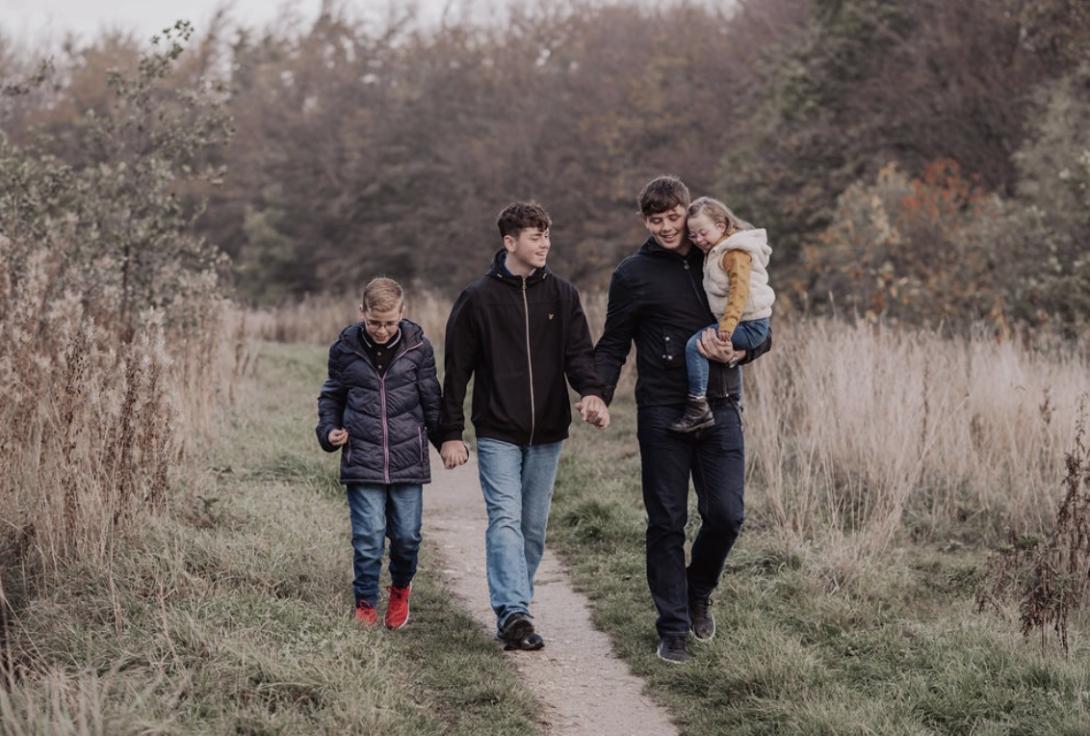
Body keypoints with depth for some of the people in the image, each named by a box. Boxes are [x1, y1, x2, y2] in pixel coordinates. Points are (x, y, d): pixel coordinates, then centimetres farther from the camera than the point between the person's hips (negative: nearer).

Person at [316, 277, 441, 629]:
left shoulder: (417, 347, 0)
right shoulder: (345, 348, 0)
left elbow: (431, 400, 8)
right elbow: (331, 395, 14)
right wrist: (329, 430, 0)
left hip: (408, 460, 1)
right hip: (362, 461, 0)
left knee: (407, 536, 4)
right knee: (368, 537, -4)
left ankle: (401, 588, 32)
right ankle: (365, 606, 12)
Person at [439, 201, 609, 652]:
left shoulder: (562, 295, 7)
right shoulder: (477, 298, -1)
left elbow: (579, 351, 0)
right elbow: (457, 369, 2)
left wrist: (591, 392, -22)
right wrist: (450, 433, -1)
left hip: (547, 433, 4)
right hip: (497, 432, -3)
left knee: (534, 526, 8)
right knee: (505, 519, -15)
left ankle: (512, 608, 19)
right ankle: (513, 613, -24)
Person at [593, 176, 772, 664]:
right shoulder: (634, 274, 3)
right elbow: (613, 346, 5)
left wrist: (737, 352, -9)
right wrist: (599, 395, -13)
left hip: (720, 408, 2)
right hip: (662, 412, -2)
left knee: (726, 515, -4)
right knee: (667, 523, 1)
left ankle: (699, 592, 25)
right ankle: (673, 628, 11)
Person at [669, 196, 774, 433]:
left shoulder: (735, 253, -15)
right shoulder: (716, 251, 17)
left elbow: (740, 291, -26)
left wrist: (727, 326, -34)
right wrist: (726, 324, 14)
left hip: (750, 325, -11)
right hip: (746, 325, 11)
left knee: (696, 344, -20)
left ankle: (698, 408, -23)